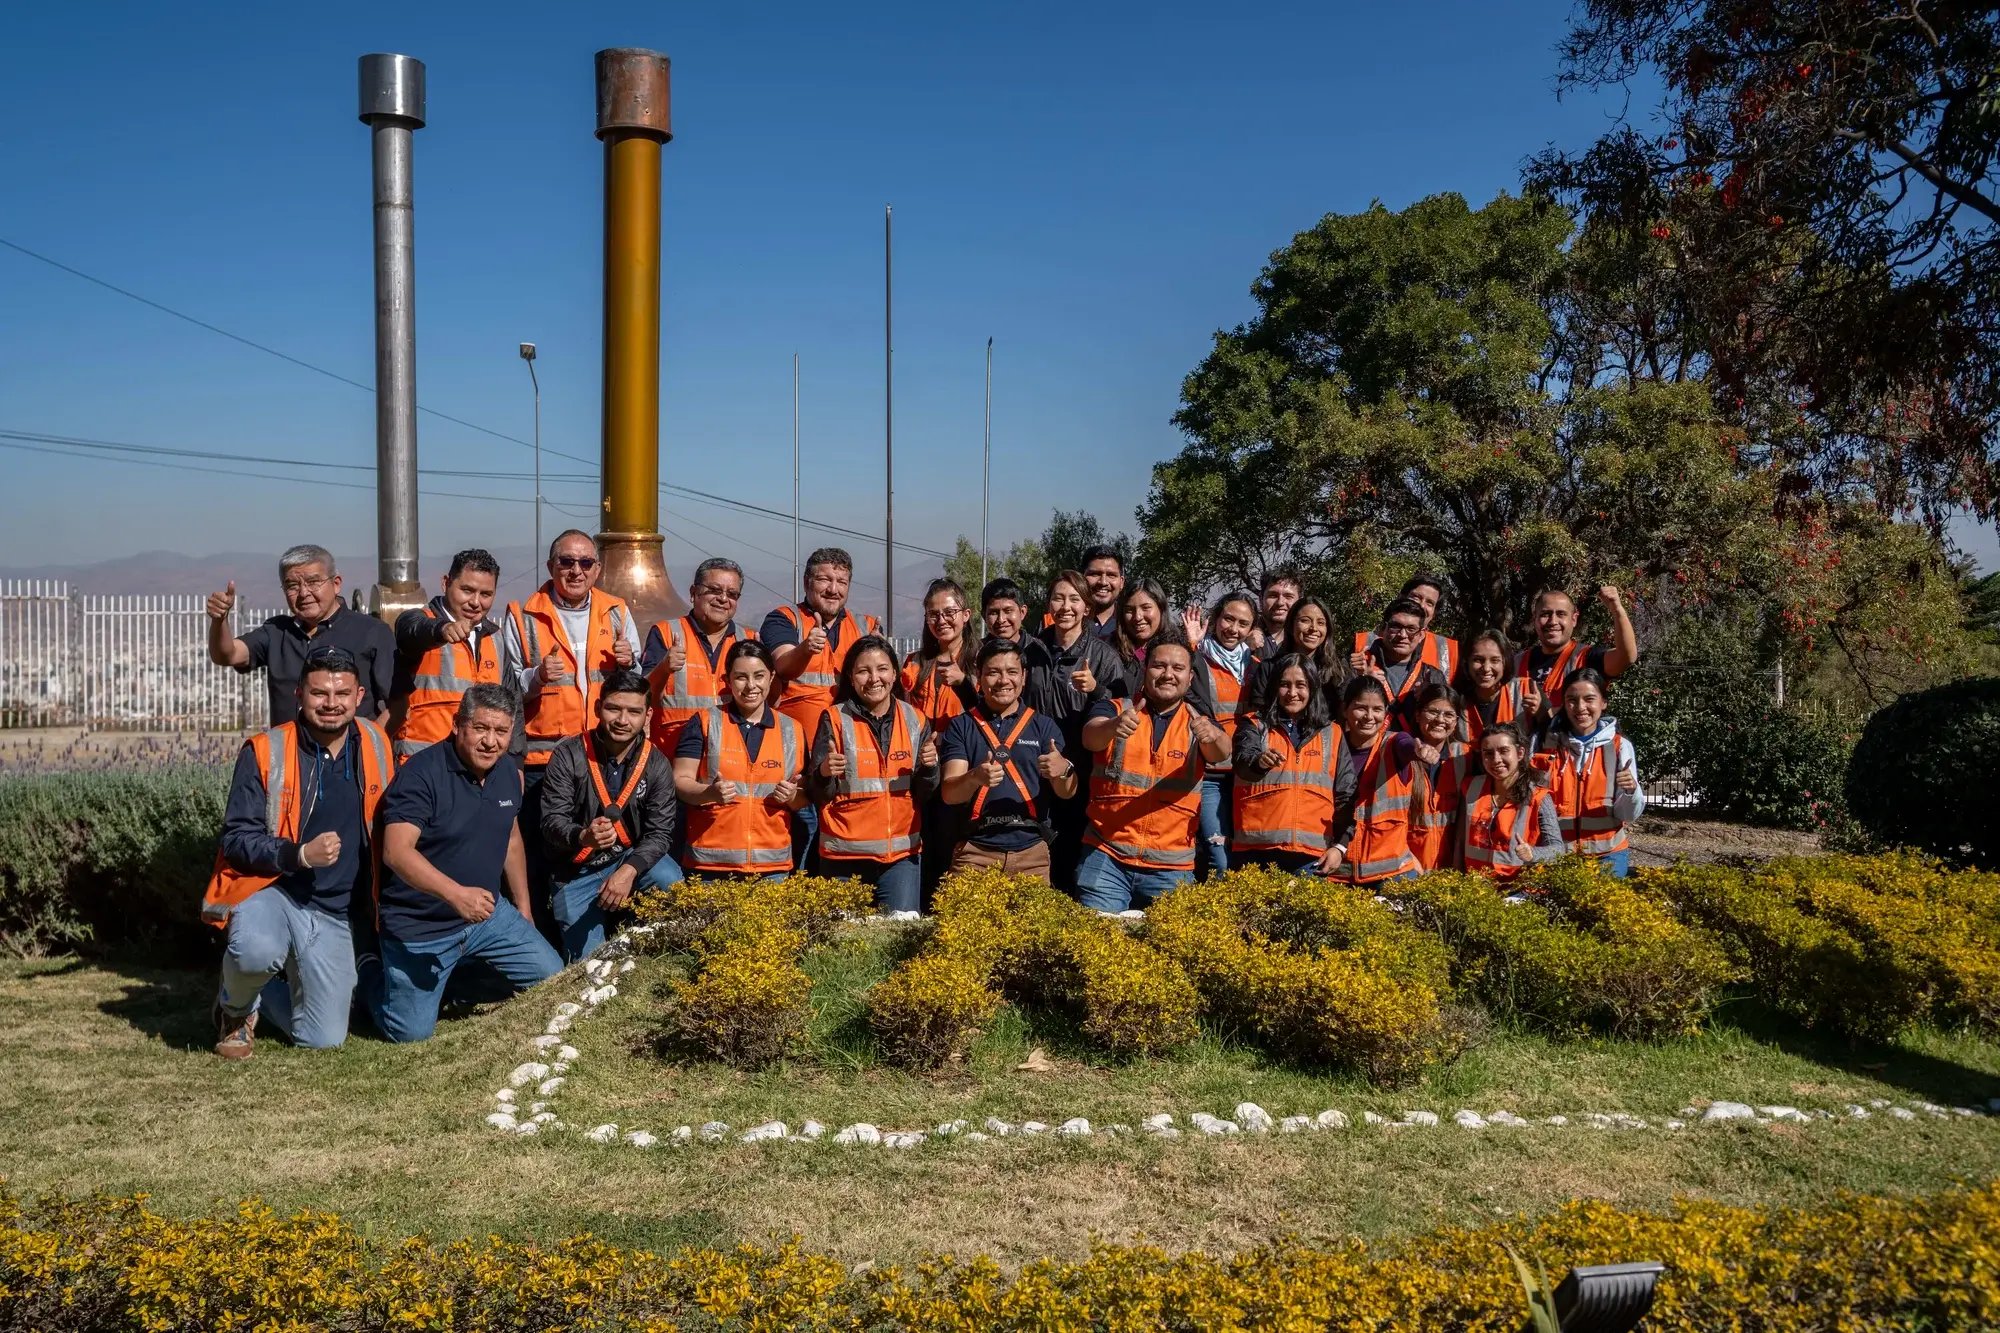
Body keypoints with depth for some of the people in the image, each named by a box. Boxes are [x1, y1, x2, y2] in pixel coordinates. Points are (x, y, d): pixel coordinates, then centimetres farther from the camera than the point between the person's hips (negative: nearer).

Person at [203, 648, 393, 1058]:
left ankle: (262, 993, 36)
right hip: (269, 889, -3)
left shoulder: (376, 745, 1)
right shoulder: (265, 751, -11)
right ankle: (236, 1007, 0)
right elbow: (236, 839, -12)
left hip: (332, 913, 4)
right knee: (258, 953, -38)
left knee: (323, 1041, 2)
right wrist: (300, 855, -27)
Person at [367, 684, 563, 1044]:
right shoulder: (422, 773, -20)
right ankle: (372, 969, 24)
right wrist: (456, 893, -41)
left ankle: (457, 980, 22)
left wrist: (523, 907, 18)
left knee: (554, 981, 3)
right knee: (412, 1031, -6)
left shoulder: (509, 772, 3)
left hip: (489, 914, 6)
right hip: (419, 927, -6)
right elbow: (397, 851, -29)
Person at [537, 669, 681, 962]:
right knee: (587, 960, -6)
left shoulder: (657, 764, -7)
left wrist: (629, 870, -27)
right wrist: (582, 836, -39)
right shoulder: (569, 756, -13)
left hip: (632, 858, 1)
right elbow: (552, 820, -16)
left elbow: (659, 831, -10)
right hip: (574, 872, -1)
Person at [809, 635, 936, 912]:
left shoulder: (915, 720, 6)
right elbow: (815, 795, -3)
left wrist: (929, 767, -11)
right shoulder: (835, 719, -2)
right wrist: (825, 773, -24)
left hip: (902, 852, 2)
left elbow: (925, 794, 8)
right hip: (845, 855, -2)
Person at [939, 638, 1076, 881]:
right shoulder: (960, 726, 4)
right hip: (974, 851, -1)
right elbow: (949, 793, -5)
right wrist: (975, 777, -27)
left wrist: (1064, 770, -22)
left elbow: (1067, 792, 2)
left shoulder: (1044, 726, 7)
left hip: (1032, 852, 1)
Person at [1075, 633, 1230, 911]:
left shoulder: (1198, 723, 8)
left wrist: (1213, 737, -36)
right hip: (1106, 856, -1)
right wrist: (1113, 728, -40)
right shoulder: (1114, 709, 4)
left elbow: (1221, 753, -13)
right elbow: (1091, 738, -17)